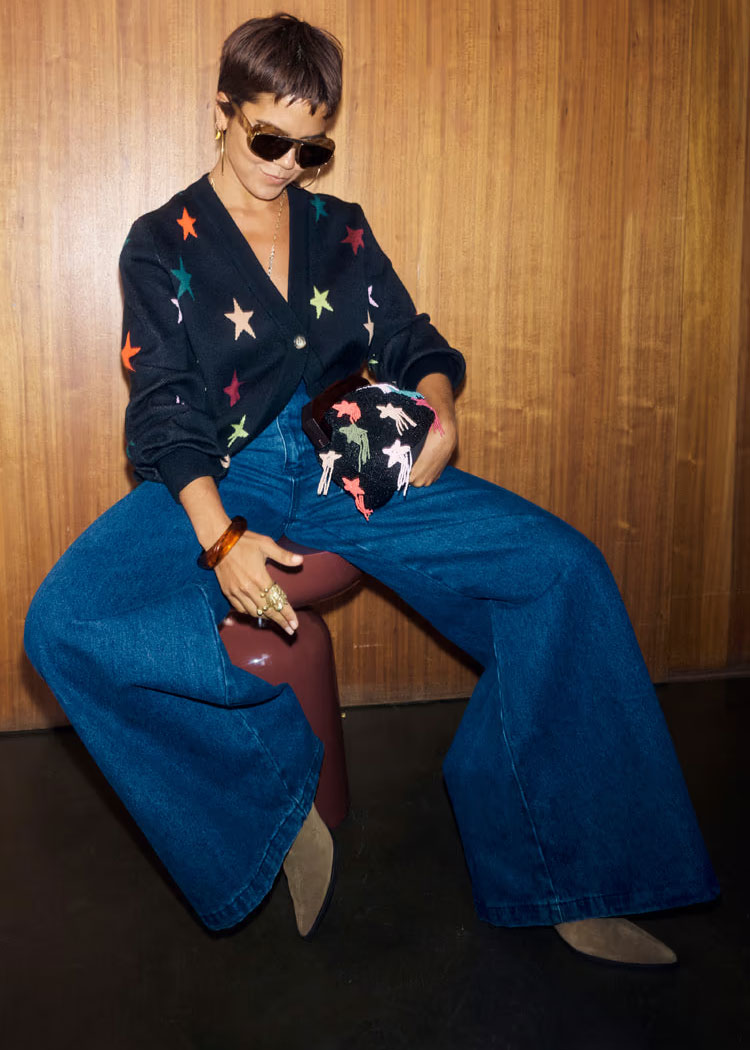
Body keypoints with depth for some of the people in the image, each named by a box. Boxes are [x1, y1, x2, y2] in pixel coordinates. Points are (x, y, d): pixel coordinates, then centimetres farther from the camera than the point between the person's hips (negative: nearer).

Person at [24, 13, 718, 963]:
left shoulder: (340, 231, 16)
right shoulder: (163, 243, 5)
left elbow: (410, 345, 13)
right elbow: (164, 409, -6)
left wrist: (437, 409, -14)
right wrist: (219, 537, -24)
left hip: (346, 469, 3)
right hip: (219, 482, -2)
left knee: (565, 571, -18)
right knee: (63, 624, -31)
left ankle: (556, 880, -8)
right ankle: (278, 787, -16)